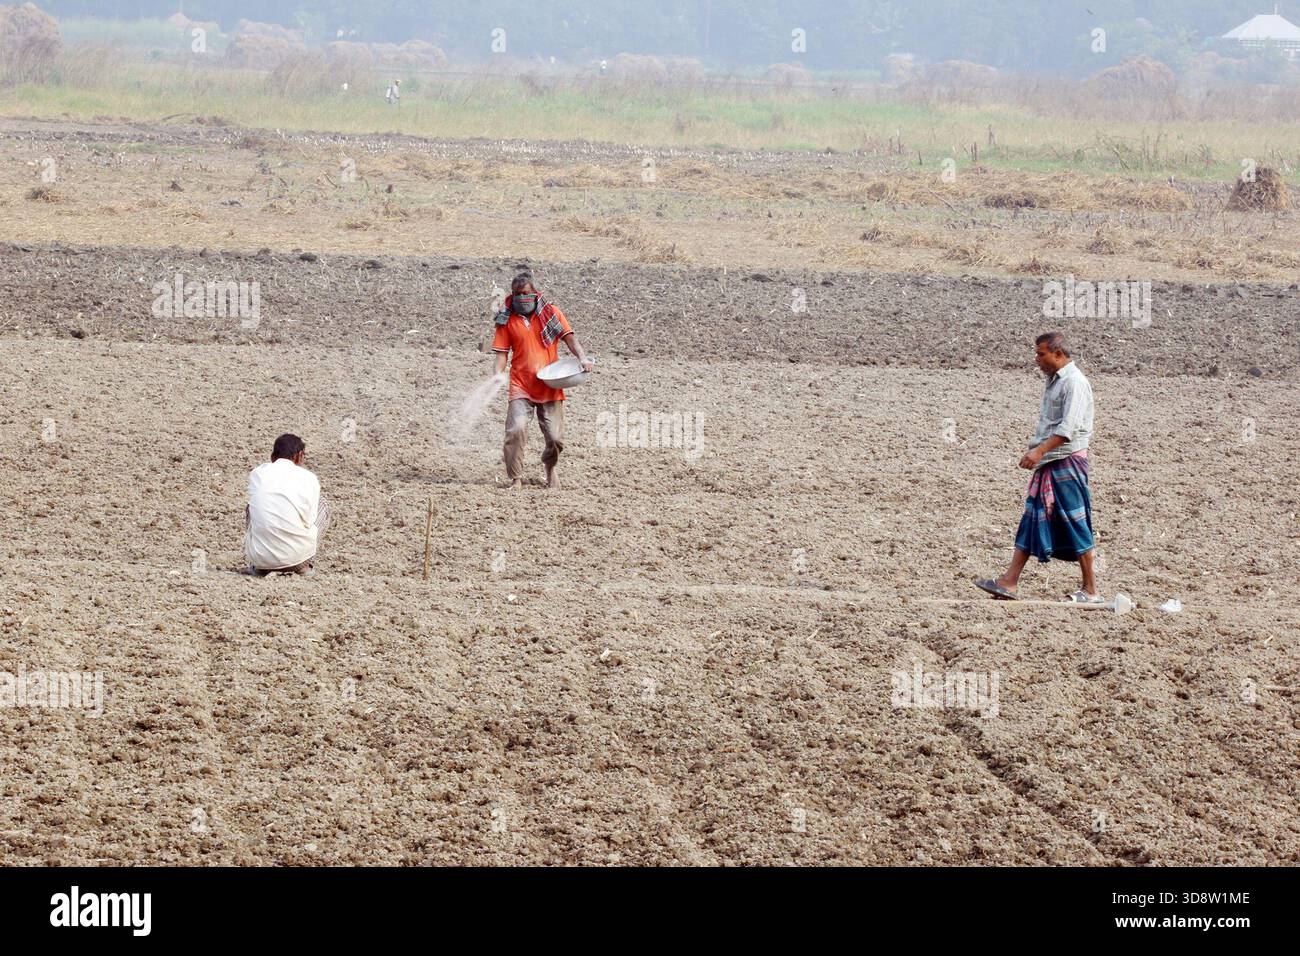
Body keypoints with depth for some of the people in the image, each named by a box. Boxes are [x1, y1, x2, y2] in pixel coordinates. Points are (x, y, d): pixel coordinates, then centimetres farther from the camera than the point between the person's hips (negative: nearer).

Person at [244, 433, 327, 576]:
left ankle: (259, 566, 20)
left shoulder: (256, 474, 7)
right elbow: (308, 521, 3)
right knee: (322, 505, 22)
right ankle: (302, 565, 14)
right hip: (296, 555, -3)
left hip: (259, 556, 3)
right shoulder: (309, 478, -1)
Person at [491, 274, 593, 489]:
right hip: (521, 388, -1)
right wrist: (499, 374, -13)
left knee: (555, 438, 1)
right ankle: (516, 479, -9)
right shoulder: (507, 320, 5)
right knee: (516, 430, -20)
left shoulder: (550, 312, 5)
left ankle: (549, 466, 34)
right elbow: (502, 351, 5)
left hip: (550, 388, 1)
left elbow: (569, 337, 1)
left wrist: (582, 358, -16)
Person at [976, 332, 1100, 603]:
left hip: (1067, 462, -9)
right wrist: (1036, 452, 17)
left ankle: (1091, 591, 2)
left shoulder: (1074, 382, -14)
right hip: (1048, 463, 9)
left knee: (1075, 524, -5)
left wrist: (1039, 451, -29)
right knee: (1031, 520, 6)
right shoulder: (1053, 380, 16)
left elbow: (1068, 428, -24)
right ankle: (1009, 583, 5)